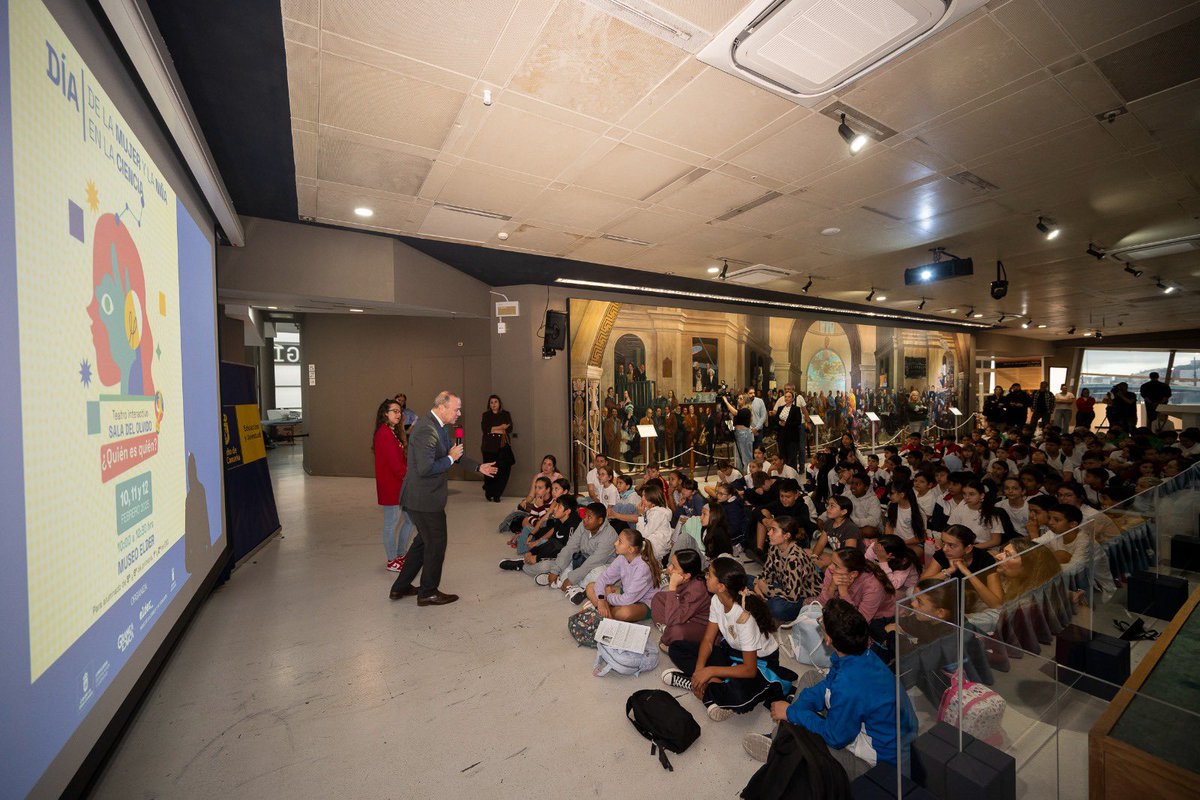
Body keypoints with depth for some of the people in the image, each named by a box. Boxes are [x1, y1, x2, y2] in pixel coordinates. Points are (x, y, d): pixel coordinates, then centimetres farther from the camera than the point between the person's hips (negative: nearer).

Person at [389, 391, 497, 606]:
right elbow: (425, 469, -31)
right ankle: (428, 593, 25)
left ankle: (400, 587, 37)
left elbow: (454, 454, 19)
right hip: (424, 498, -10)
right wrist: (450, 459, -18)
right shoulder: (426, 430, -25)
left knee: (424, 540, 23)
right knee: (436, 543, 6)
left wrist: (478, 467, 12)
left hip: (425, 496, 10)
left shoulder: (442, 427, 7)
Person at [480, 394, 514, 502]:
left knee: (503, 470, -7)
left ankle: (496, 494, 4)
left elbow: (509, 429, 0)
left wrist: (493, 430, -5)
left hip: (503, 446, 0)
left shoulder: (506, 414, 11)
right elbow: (485, 429, -4)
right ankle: (489, 492, 18)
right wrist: (501, 427, -8)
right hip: (489, 446, 0)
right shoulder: (486, 415, 11)